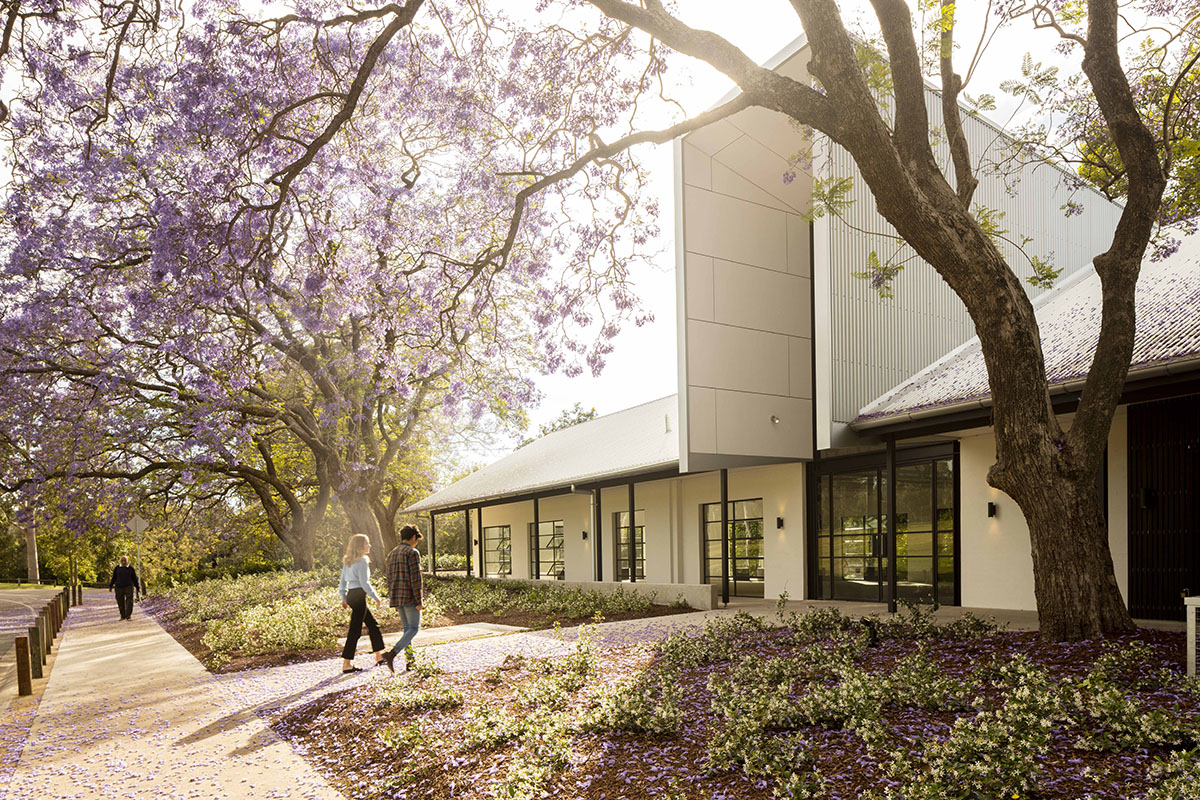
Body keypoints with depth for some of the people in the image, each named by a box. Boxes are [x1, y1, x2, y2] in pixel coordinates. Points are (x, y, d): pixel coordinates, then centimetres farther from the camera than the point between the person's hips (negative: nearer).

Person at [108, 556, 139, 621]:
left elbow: (134, 579, 11)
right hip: (119, 588, 1)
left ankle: (129, 616, -11)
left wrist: (137, 587, 13)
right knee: (120, 603, 2)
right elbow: (114, 578, 14)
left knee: (129, 601, -12)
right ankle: (123, 616, 15)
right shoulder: (117, 568, 7)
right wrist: (110, 586, 8)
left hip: (129, 587, -1)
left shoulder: (131, 569, 5)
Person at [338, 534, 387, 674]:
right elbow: (364, 582, -18)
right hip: (359, 595, -10)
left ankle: (379, 656, 26)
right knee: (355, 630, -5)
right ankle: (347, 664, -3)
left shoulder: (348, 561, 13)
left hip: (350, 594, 10)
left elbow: (343, 580, 17)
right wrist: (376, 598, -11)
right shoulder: (362, 561, -14)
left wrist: (343, 598, 22)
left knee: (373, 625, 18)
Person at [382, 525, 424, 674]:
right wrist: (419, 601, -15)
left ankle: (409, 661, 12)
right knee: (414, 628, -2)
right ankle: (392, 654, -17)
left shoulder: (391, 554, 14)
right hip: (410, 596, -8)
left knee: (407, 628, 15)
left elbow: (390, 579, 16)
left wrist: (393, 602, 20)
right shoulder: (412, 553, -11)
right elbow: (415, 578, -16)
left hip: (396, 597, 8)